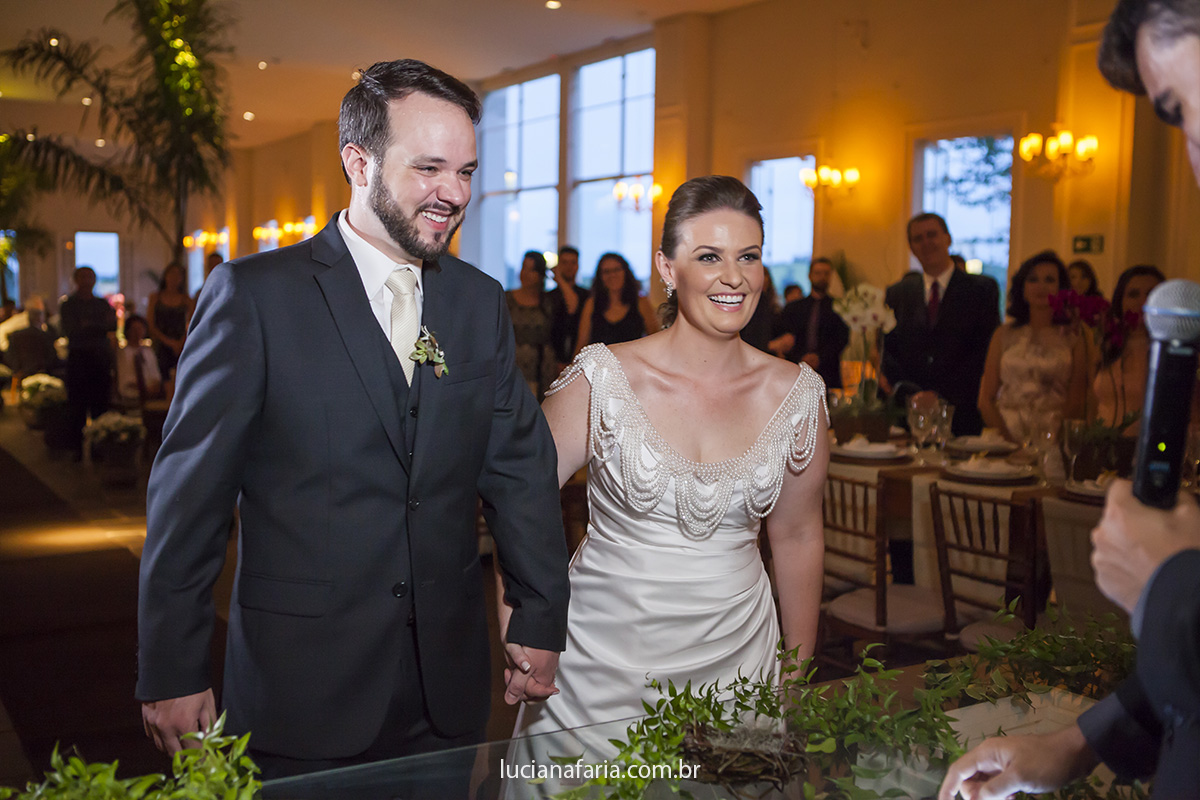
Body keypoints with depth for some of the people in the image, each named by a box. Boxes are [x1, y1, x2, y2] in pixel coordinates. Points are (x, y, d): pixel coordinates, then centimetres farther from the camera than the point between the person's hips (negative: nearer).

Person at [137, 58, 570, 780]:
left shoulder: (482, 302, 5)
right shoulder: (255, 292, -8)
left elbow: (520, 468, 7)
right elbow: (190, 492, -8)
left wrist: (541, 622, 6)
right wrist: (172, 673, -7)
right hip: (301, 686, -4)